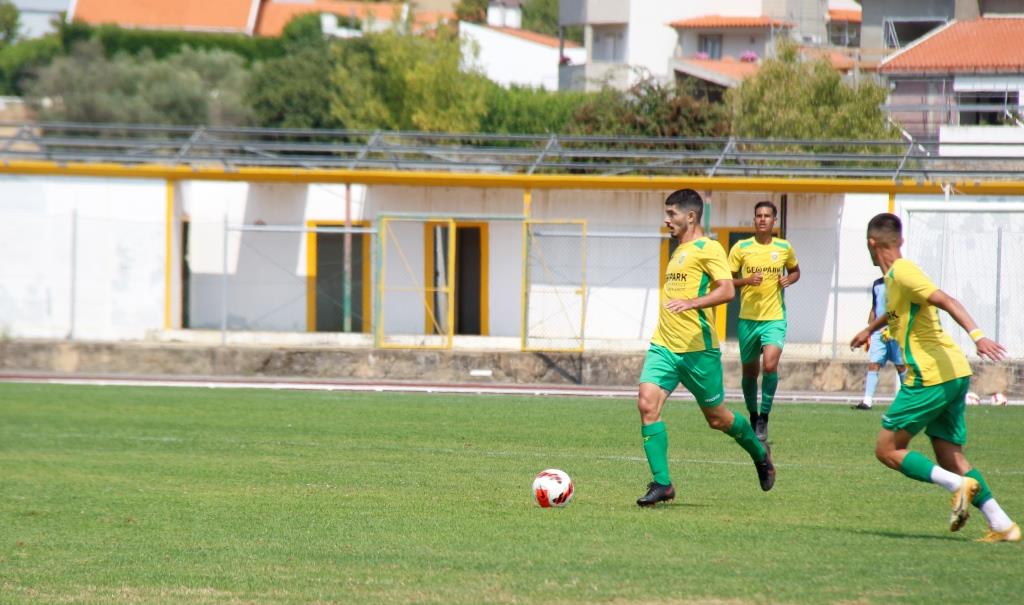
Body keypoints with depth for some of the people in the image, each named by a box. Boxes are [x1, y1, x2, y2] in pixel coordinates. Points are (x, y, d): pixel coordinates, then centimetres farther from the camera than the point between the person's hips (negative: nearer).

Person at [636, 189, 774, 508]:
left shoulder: (707, 249, -9)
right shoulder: (680, 251, 18)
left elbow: (727, 290, -21)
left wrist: (690, 303, -33)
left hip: (697, 349, -7)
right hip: (663, 346, 7)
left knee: (717, 417, 6)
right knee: (647, 404, -13)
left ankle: (760, 454, 35)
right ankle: (661, 483, -10)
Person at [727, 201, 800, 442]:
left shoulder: (784, 248, 4)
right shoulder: (741, 248, -1)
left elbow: (795, 270, 21)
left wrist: (789, 279, -1)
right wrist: (747, 280, -17)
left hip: (775, 318, -1)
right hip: (748, 318, 1)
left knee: (770, 365, -21)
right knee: (750, 371, 9)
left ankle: (764, 417, -6)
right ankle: (752, 416, 31)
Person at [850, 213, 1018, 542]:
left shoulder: (902, 273, -11)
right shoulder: (896, 276, 18)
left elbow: (946, 301, -24)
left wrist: (976, 335, -37)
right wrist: (870, 329, 59)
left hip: (930, 377, -9)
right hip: (953, 375, 9)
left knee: (887, 450, -2)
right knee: (951, 458, 8)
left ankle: (958, 484, -17)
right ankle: (1002, 525, -2)